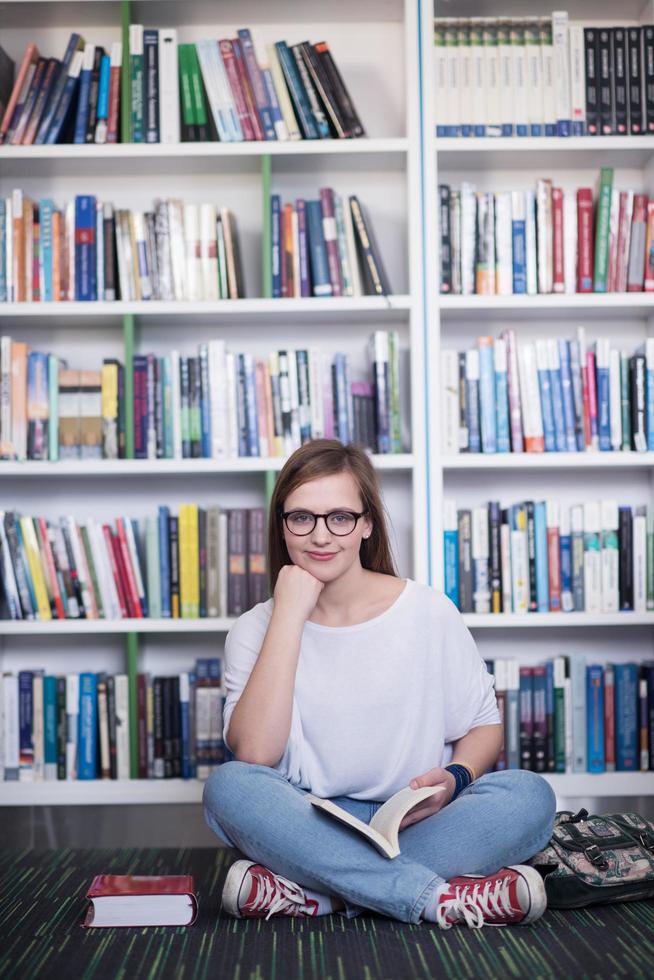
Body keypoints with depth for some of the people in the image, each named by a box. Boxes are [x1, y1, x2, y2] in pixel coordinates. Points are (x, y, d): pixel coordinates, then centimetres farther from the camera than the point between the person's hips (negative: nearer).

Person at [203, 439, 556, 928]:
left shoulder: (428, 611, 2)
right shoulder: (255, 631, 2)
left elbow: (484, 726, 8)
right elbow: (254, 754, -14)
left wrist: (454, 779, -15)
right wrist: (289, 615, -14)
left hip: (416, 826, 1)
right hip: (309, 827, 0)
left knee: (529, 793, -26)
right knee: (227, 786, -29)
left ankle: (310, 895, -28)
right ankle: (442, 897, -31)